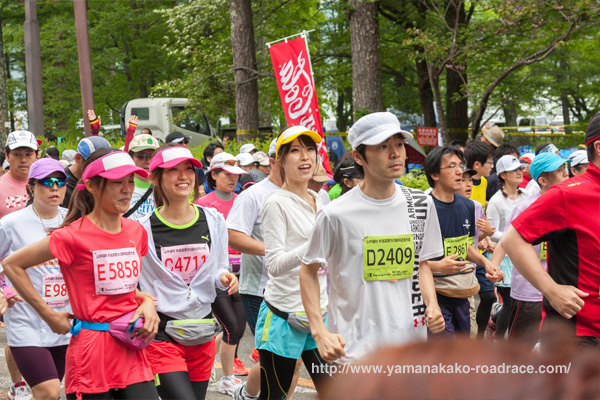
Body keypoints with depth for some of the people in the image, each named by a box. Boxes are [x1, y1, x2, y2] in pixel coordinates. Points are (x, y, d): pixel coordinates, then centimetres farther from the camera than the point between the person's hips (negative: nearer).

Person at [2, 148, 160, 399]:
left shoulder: (136, 232, 6)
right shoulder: (75, 236, -11)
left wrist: (147, 302, 1)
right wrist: (49, 315, -5)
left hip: (130, 349, 5)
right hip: (91, 351, -5)